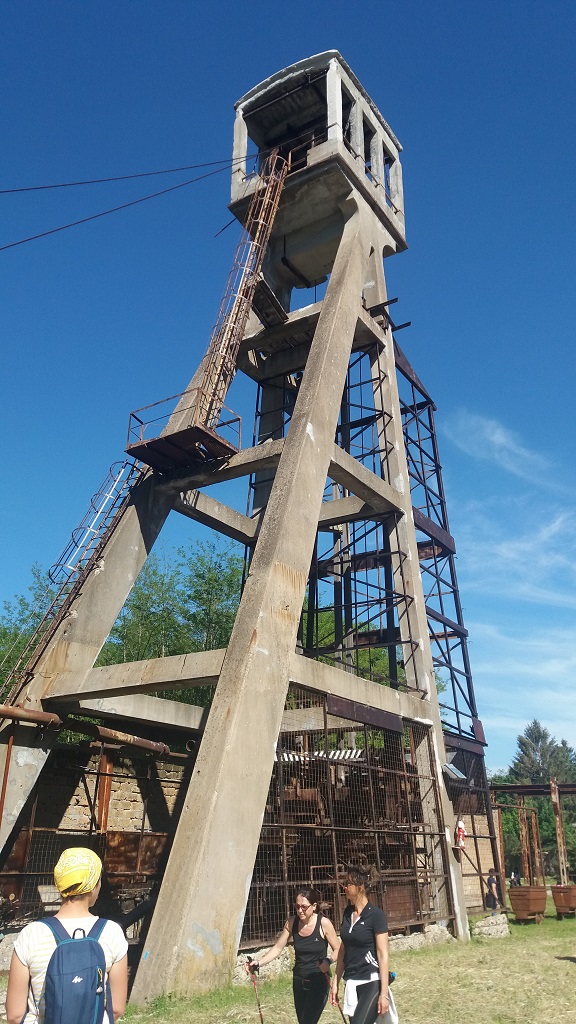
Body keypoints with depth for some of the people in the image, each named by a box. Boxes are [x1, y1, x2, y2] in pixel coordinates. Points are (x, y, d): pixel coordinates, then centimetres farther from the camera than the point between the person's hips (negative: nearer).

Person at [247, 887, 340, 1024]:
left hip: (319, 981, -5)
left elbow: (338, 950, -6)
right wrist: (259, 963, -15)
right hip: (299, 981, 5)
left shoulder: (324, 923, -16)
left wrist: (328, 961, -26)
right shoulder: (291, 923, -5)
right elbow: (277, 948, -2)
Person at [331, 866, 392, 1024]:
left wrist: (384, 993, -15)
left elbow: (383, 955, -13)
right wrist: (335, 982, 14)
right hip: (351, 983, 7)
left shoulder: (375, 915, -13)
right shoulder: (348, 912, 7)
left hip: (371, 982, -7)